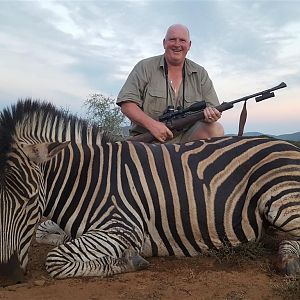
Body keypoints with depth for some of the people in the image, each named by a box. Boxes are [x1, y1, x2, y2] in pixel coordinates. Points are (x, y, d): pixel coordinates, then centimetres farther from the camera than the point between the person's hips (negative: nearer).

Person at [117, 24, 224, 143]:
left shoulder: (200, 74, 11)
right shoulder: (144, 67, 3)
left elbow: (213, 108, 10)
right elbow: (126, 104, -5)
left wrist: (210, 112, -17)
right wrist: (152, 124, -20)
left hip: (185, 139, 4)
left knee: (216, 129, -21)